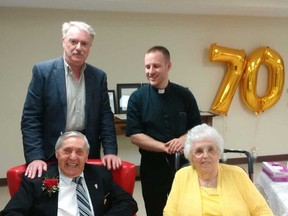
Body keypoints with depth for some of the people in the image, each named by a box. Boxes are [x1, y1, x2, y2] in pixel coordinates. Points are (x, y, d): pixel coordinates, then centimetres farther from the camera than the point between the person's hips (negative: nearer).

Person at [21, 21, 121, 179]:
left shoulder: (99, 76, 4)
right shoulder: (43, 71, -5)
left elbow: (105, 117, 4)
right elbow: (30, 118, -7)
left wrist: (110, 151, -7)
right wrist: (35, 157, -16)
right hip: (52, 154, -2)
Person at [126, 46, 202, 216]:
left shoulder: (184, 95, 1)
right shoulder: (137, 98, -5)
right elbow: (135, 136, -9)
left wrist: (183, 139, -16)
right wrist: (165, 147, -20)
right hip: (152, 166, -1)